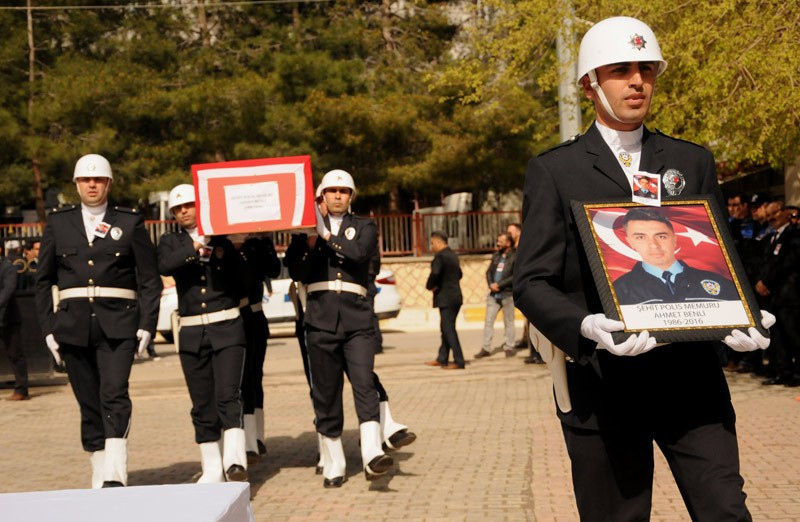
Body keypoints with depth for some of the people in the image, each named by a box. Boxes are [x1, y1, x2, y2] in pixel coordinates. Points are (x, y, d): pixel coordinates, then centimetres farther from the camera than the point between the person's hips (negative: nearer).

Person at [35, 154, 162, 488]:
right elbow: (43, 281, 12)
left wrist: (147, 324, -5)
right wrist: (48, 328, 4)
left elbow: (150, 280, 5)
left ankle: (115, 477, -20)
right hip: (73, 326, 2)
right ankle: (99, 476, 15)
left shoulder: (131, 223, 6)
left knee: (115, 396, -17)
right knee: (89, 405, 6)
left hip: (117, 325, -2)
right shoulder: (58, 223, 11)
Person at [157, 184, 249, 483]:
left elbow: (242, 281, 3)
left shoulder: (222, 238, 8)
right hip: (192, 333, 2)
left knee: (228, 396, -15)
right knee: (202, 405, 7)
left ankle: (235, 460, -21)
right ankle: (212, 469, 15)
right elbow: (165, 266, -12)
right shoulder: (171, 242, 10)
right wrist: (194, 248, -22)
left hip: (227, 330, -2)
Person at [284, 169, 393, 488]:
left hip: (356, 319, -1)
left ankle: (372, 455, -24)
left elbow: (360, 253, -9)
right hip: (320, 320, 1)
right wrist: (310, 240, -8)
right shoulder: (305, 228, 14)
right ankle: (333, 467, 12)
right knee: (325, 395, 4)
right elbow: (295, 272, 4)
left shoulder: (364, 227, 13)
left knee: (365, 384, -16)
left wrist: (326, 234, -9)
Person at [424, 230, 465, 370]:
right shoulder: (453, 255, 14)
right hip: (455, 296, 9)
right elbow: (459, 274, 23)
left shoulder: (440, 256, -14)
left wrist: (429, 286, -9)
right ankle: (442, 358, 25)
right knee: (446, 328, 16)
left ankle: (459, 361, -7)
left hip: (445, 298, -9)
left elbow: (435, 274, -27)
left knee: (449, 329, -6)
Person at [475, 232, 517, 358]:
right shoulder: (496, 255, 13)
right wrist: (491, 284, -4)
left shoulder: (515, 257, -7)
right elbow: (489, 272, 15)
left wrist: (499, 284, -15)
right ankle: (486, 348, 7)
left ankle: (509, 347, 13)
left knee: (508, 322, 4)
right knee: (488, 321, 3)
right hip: (493, 294, 6)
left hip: (507, 294, -6)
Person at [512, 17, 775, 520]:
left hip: (691, 376, 3)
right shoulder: (554, 170, 3)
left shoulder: (693, 161, 14)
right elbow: (531, 282, -3)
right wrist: (585, 326, -23)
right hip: (601, 381, -2)